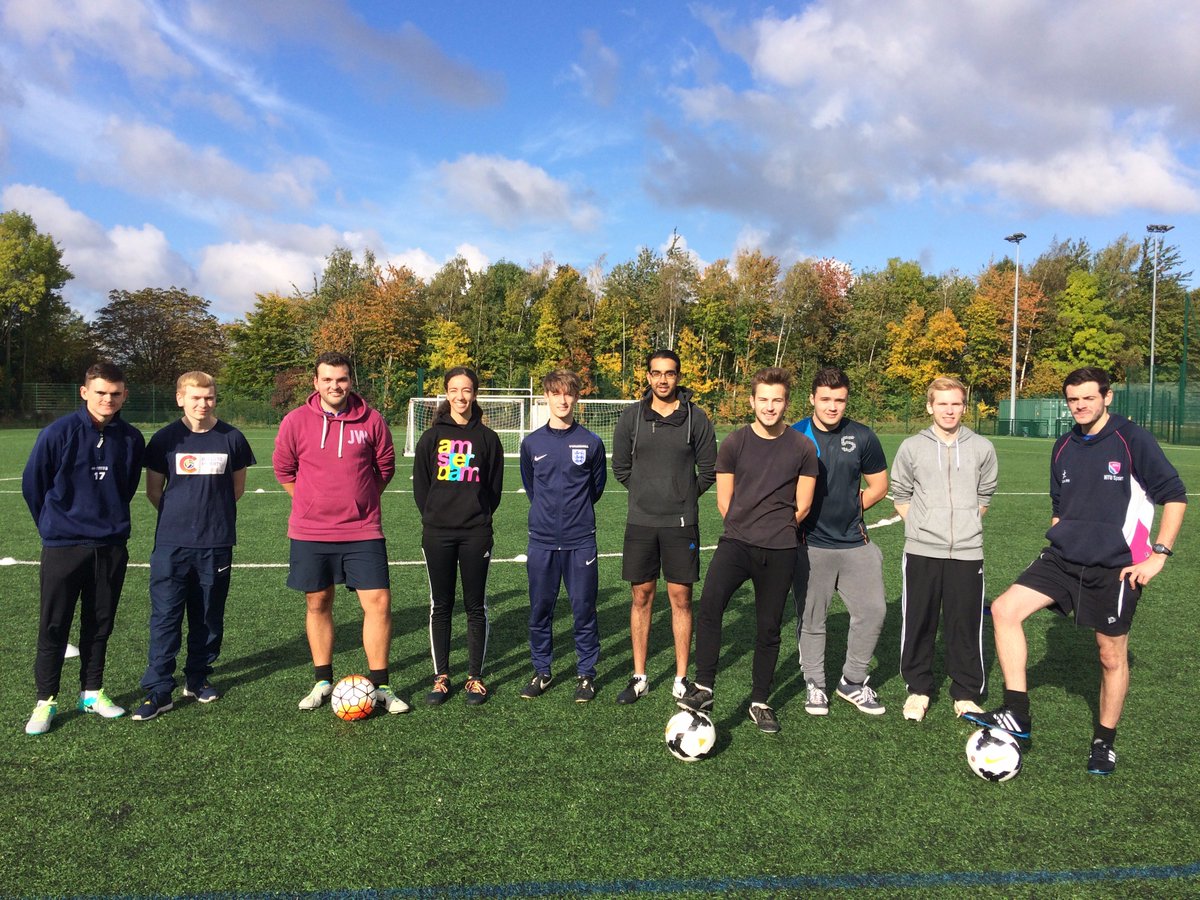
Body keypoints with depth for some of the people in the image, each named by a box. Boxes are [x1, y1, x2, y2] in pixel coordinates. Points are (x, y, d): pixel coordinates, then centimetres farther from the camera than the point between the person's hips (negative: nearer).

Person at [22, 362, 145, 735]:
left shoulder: (131, 439, -2)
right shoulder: (58, 433, -11)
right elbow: (32, 484, 0)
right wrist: (54, 525, 10)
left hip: (111, 547, 3)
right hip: (62, 546, -3)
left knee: (100, 625, 12)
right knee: (53, 626, 4)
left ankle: (92, 691, 26)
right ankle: (45, 700, 16)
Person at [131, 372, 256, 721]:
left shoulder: (231, 438, 1)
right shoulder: (165, 439, 0)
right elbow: (153, 490, 9)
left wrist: (215, 512, 11)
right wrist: (178, 514, 10)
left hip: (216, 544, 1)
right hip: (171, 544, -1)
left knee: (209, 617, 10)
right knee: (165, 616, -1)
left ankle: (198, 678, 26)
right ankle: (158, 690, 6)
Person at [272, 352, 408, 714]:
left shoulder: (371, 420, -2)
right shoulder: (296, 421, -2)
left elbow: (386, 465, 11)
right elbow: (283, 469, 10)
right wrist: (312, 502, 10)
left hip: (363, 532, 0)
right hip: (310, 534, 1)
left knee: (379, 602, -5)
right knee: (317, 604, 11)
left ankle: (380, 686, 9)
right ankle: (323, 682, 27)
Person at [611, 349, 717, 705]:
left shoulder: (696, 417, -1)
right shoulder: (632, 416, 2)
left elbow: (709, 470, 5)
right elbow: (620, 466, 10)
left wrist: (685, 496, 5)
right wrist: (646, 493, 8)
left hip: (681, 523, -1)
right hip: (641, 522, 1)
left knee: (681, 598, 3)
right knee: (641, 597, 7)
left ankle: (681, 679, 15)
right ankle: (639, 678, 18)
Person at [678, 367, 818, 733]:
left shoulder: (803, 448, 2)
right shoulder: (733, 444, 2)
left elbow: (802, 506, 8)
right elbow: (724, 502, 7)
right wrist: (748, 528, 8)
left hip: (780, 552, 0)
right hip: (736, 542, 0)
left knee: (769, 628, 7)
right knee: (709, 603, -23)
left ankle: (760, 703, 23)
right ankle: (704, 688, -12)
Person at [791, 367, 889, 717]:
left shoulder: (862, 437, 1)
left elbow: (878, 486, 11)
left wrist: (850, 508, 5)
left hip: (855, 543, 3)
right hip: (810, 546, -2)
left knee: (873, 611, 3)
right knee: (810, 619, 5)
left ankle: (852, 682, 22)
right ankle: (814, 685, 22)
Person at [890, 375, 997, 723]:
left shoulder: (982, 448, 4)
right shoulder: (912, 447, 2)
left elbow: (984, 495, 16)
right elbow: (900, 494, 11)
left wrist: (966, 522, 8)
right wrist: (920, 525, 3)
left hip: (967, 551, 0)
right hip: (921, 551, 0)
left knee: (966, 625, 4)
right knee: (918, 622, 6)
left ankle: (966, 694, 19)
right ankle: (918, 689, 21)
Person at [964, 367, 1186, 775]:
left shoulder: (1133, 440, -8)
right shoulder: (1063, 447, 8)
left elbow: (1174, 495, -6)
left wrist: (1158, 555, -12)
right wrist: (1061, 540, 15)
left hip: (1116, 566, -5)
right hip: (1064, 558, 5)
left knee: (1112, 655, 7)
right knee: (1004, 609, -13)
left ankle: (1104, 741, 28)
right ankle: (1017, 715, -6)